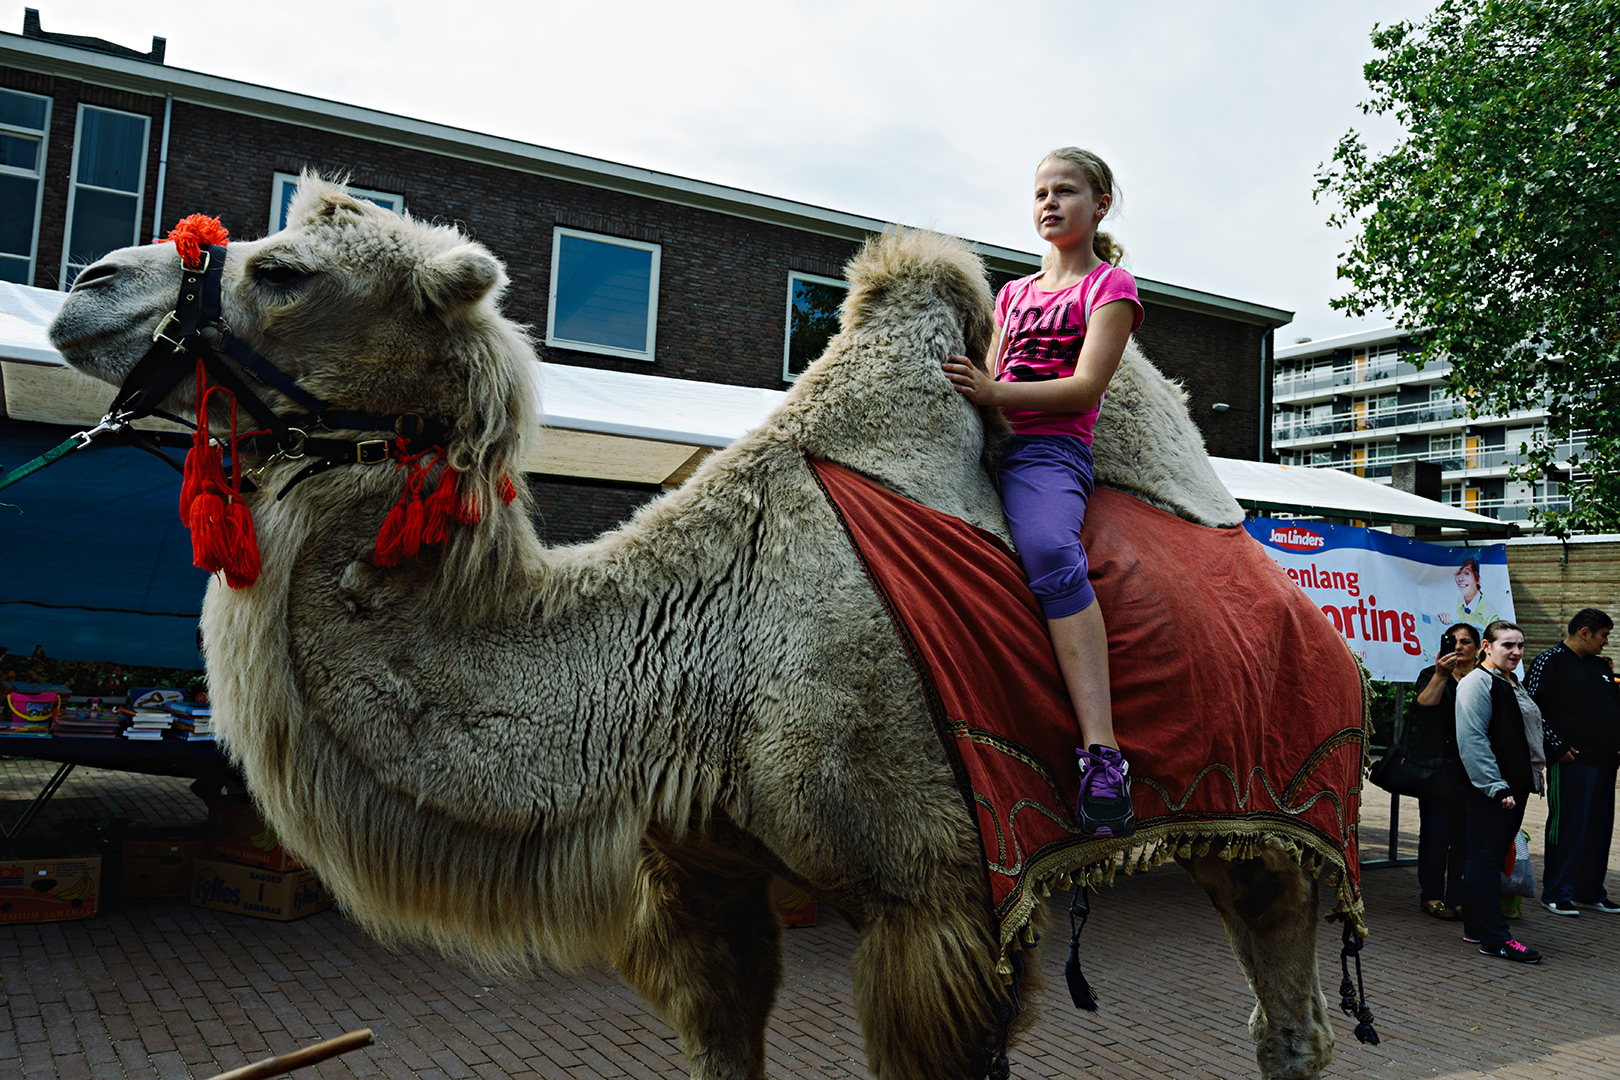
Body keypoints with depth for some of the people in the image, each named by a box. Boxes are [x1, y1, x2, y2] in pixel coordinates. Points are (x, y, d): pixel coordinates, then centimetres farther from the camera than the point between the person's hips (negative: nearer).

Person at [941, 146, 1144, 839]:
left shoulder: (1110, 285, 10)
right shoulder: (1014, 294, 30)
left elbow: (1084, 389, -4)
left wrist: (994, 392, -15)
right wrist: (955, 389, 3)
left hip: (1051, 449, -7)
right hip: (990, 447, 7)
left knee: (1050, 549, -36)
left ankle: (1102, 754, -45)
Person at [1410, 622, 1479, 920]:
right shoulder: (1432, 675, 3)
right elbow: (1423, 708, -15)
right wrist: (1440, 676, -24)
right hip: (1439, 769, -3)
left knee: (1467, 837, 3)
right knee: (1437, 833, -1)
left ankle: (1459, 898, 12)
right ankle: (1431, 895, 9)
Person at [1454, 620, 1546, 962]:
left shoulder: (1515, 685, 19)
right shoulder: (1478, 683, -11)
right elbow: (1473, 740, -19)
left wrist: (1530, 780, 21)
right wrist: (1496, 788, -22)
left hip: (1514, 789, 10)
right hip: (1487, 792, -10)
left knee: (1492, 857, 12)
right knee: (1486, 858, -7)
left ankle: (1476, 927, 19)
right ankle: (1494, 938, -6)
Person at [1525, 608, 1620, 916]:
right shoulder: (1549, 662, -7)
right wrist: (1556, 746, -15)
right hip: (1571, 761, -8)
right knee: (1567, 827, -4)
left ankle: (1589, 892, 21)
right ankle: (1556, 894, 4)